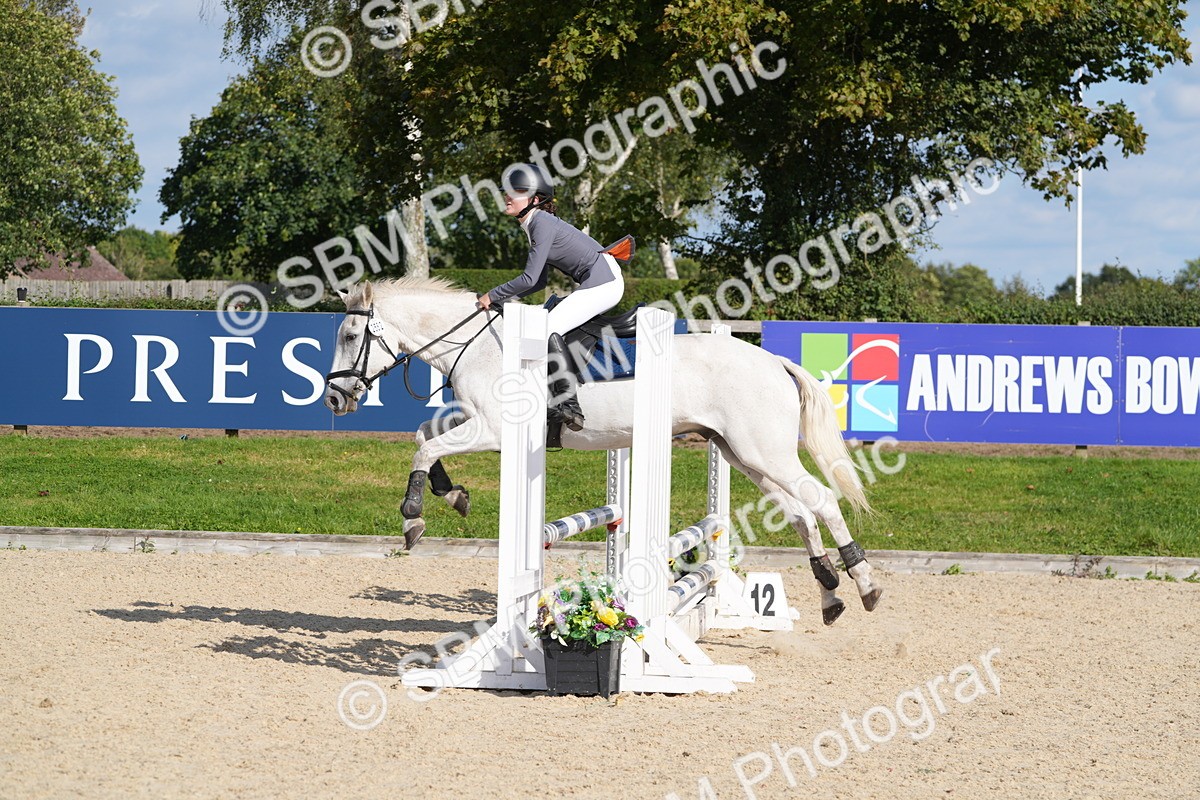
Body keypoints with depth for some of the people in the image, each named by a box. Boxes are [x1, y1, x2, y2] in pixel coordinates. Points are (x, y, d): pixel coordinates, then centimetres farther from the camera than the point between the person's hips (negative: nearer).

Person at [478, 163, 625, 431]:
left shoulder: (543, 224, -16)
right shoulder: (535, 225, 15)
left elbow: (530, 278, -19)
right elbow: (539, 282, 20)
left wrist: (493, 296, -8)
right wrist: (504, 298, 12)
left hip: (603, 282, -11)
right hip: (597, 282, 11)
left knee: (549, 328, -19)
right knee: (548, 328, 14)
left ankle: (569, 407, -24)